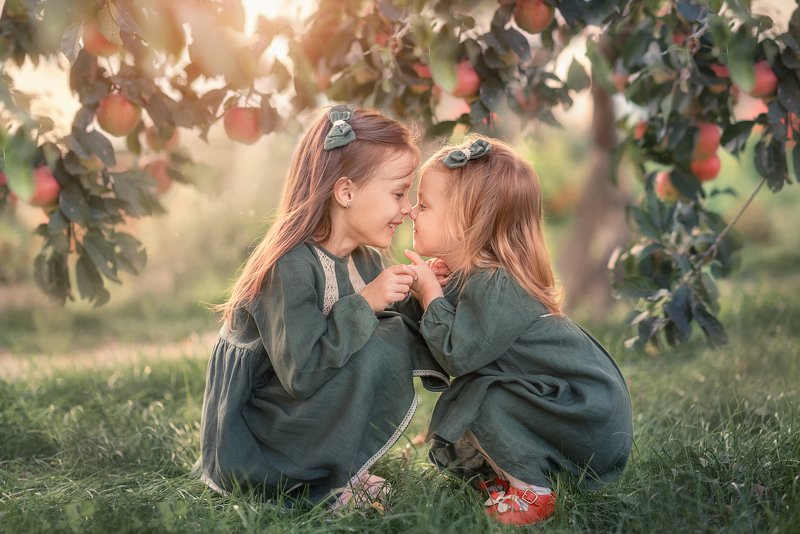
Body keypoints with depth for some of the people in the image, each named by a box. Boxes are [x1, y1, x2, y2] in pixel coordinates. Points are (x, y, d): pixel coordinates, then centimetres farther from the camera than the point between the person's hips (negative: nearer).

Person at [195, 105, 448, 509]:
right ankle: (326, 486, -9)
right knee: (378, 350, -23)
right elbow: (301, 374, -28)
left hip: (295, 424, 9)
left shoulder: (366, 262, 4)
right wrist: (364, 304, -27)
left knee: (400, 336, -2)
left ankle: (344, 468, 3)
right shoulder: (290, 266, -23)